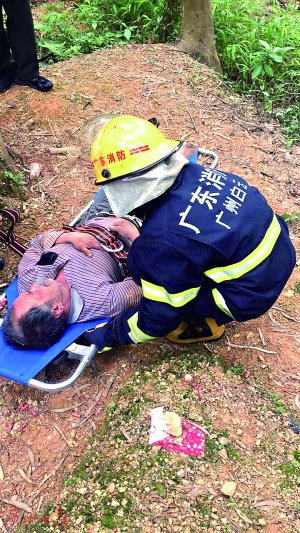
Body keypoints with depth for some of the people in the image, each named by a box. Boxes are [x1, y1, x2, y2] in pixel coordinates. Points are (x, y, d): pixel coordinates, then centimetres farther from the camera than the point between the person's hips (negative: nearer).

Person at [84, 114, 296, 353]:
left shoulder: (164, 239, -30)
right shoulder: (193, 174, -10)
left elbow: (160, 316, -15)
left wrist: (111, 334, -1)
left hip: (250, 293, -7)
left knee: (141, 263, -6)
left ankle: (206, 323, 13)